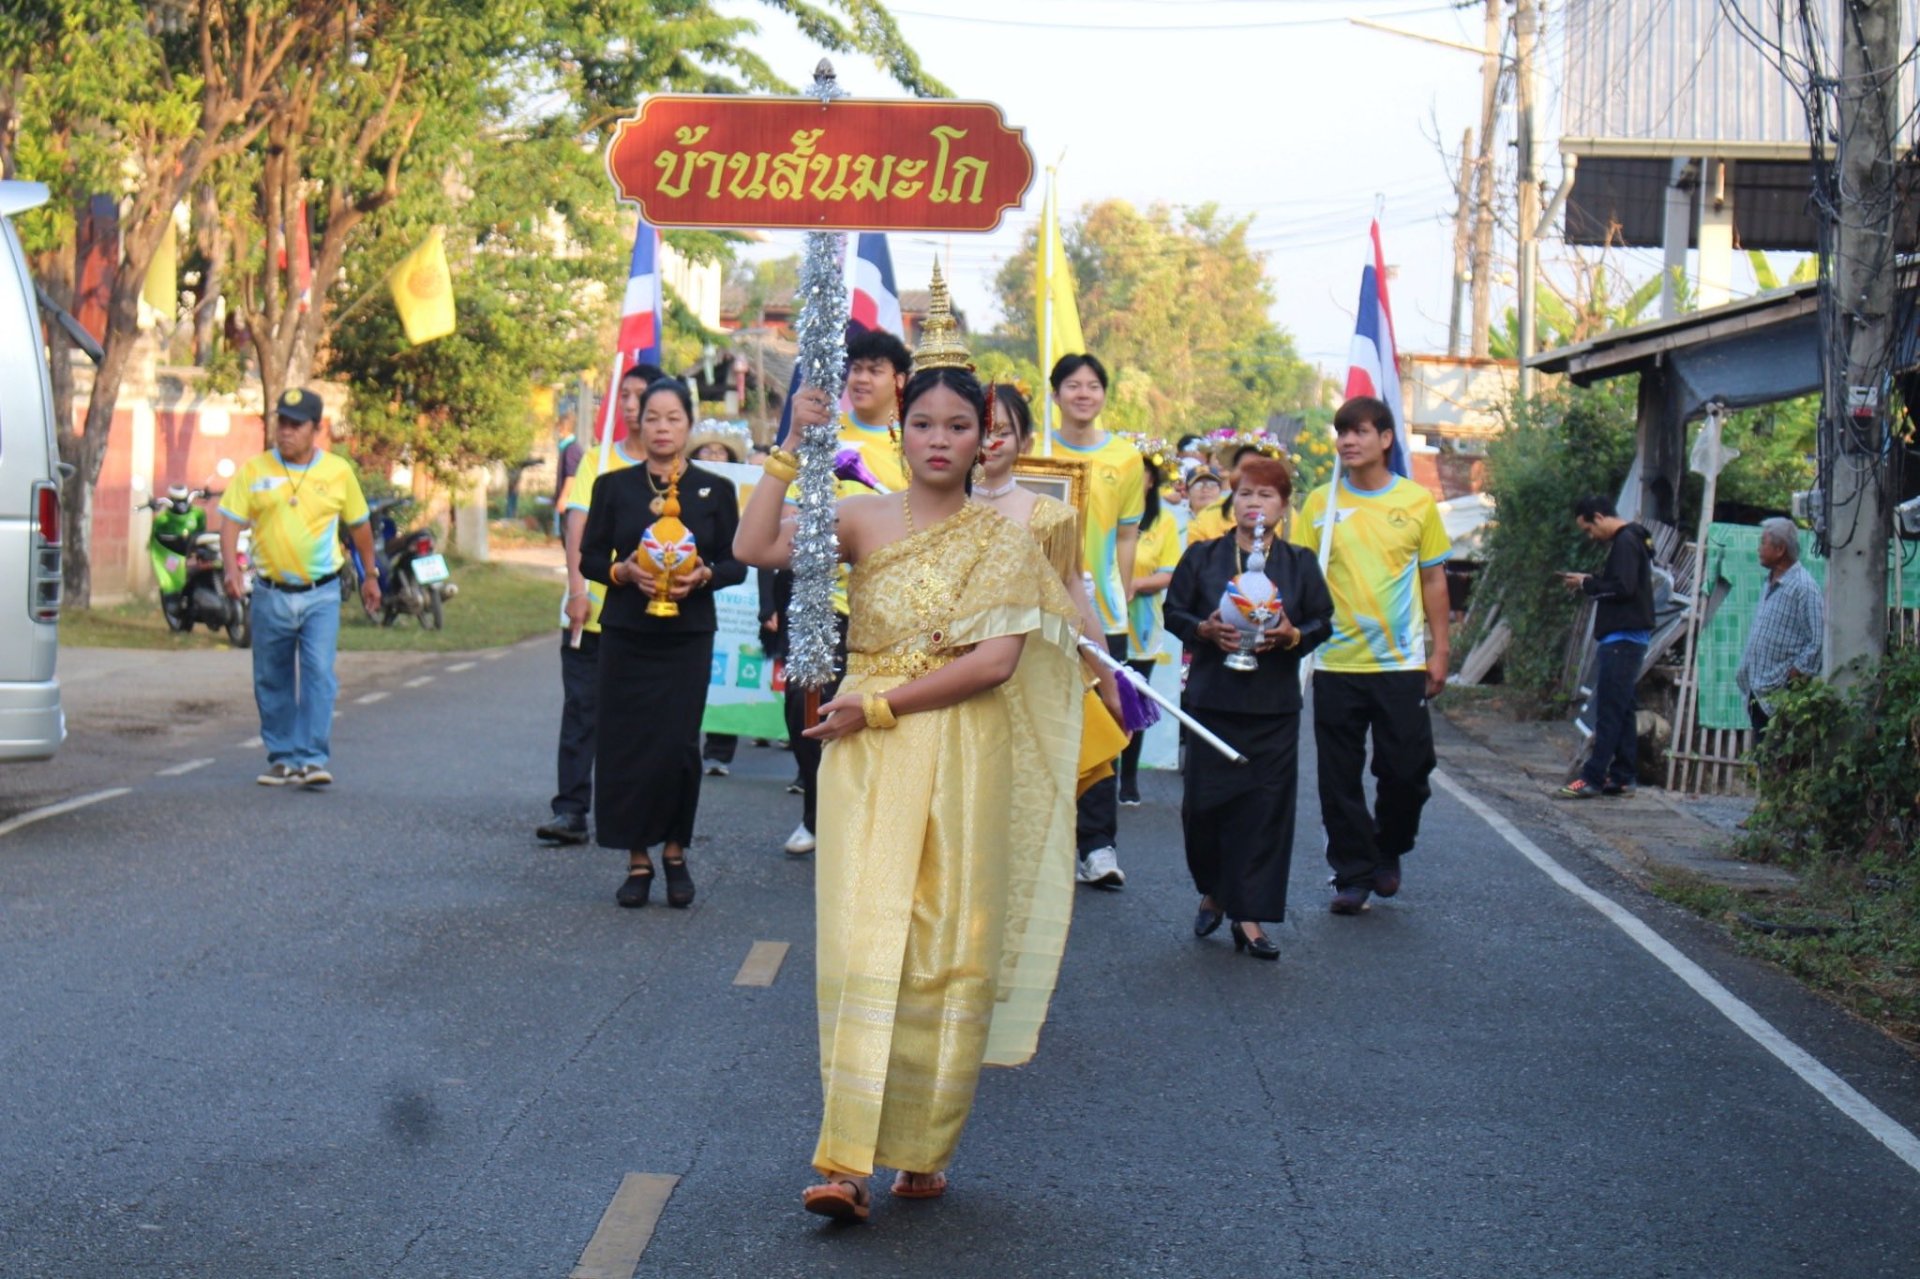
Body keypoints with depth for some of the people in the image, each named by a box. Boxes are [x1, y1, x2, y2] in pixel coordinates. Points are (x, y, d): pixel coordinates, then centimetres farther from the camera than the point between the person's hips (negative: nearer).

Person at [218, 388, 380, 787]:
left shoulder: (338, 472, 3)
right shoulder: (253, 470, 2)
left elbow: (359, 526, 15)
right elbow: (231, 522, -1)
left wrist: (370, 576, 21)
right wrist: (231, 569, -17)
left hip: (321, 594, -2)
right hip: (270, 593, 2)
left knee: (318, 675, -12)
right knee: (273, 682, 9)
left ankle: (313, 759, -12)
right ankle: (282, 758, 20)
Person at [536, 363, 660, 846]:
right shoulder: (596, 460, 7)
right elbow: (576, 523, -1)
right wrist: (577, 589, -14)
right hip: (592, 610, 0)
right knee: (581, 710, -2)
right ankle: (570, 809, -3)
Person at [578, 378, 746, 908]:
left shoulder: (715, 490, 5)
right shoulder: (613, 486, 6)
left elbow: (736, 564, 6)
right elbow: (590, 558, 7)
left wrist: (702, 575, -15)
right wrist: (624, 571, -13)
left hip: (689, 634, -1)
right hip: (625, 632, 1)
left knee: (679, 743, -6)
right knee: (626, 745, -2)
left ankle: (675, 851, 13)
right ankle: (638, 858, 9)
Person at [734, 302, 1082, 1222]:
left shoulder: (1002, 540, 2)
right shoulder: (864, 520, 4)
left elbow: (996, 661, -10)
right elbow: (754, 548, -10)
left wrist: (882, 706, -12)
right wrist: (794, 450, -14)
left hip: (963, 759, 0)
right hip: (869, 761, 0)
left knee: (950, 948, 5)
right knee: (863, 941, -7)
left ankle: (926, 1150, 17)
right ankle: (847, 1162, -9)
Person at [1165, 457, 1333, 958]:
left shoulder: (1300, 564, 8)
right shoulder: (1202, 556, 6)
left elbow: (1323, 622, 9)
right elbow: (1174, 611, 7)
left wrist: (1292, 635, -12)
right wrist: (1205, 630, -12)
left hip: (1274, 706, 0)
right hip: (1212, 698, 0)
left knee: (1265, 808, -3)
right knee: (1204, 803, -2)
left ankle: (1249, 916, 4)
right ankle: (1212, 892, 24)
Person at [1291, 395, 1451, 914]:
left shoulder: (1417, 502, 2)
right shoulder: (1321, 502, 3)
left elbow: (1434, 580, 7)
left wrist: (1440, 651, 5)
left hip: (1402, 662, 0)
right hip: (1336, 663, 0)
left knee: (1406, 771, 1)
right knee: (1340, 779, 3)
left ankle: (1388, 851, 27)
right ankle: (1353, 874, 14)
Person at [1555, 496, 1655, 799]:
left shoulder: (1625, 542, -13)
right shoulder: (1631, 540, 17)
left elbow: (1623, 588, -21)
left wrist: (1587, 584, -9)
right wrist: (1590, 580, 8)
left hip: (1623, 637, -11)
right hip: (1629, 637, 11)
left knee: (1608, 710, -10)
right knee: (1621, 708, 12)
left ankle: (1592, 779, -11)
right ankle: (1623, 776, 15)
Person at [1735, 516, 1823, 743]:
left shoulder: (1803, 587, -13)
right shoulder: (1770, 584, 16)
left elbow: (1816, 643, -18)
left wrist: (1791, 678, -17)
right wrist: (1745, 672, 16)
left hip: (1783, 695, -9)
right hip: (1759, 693, 9)